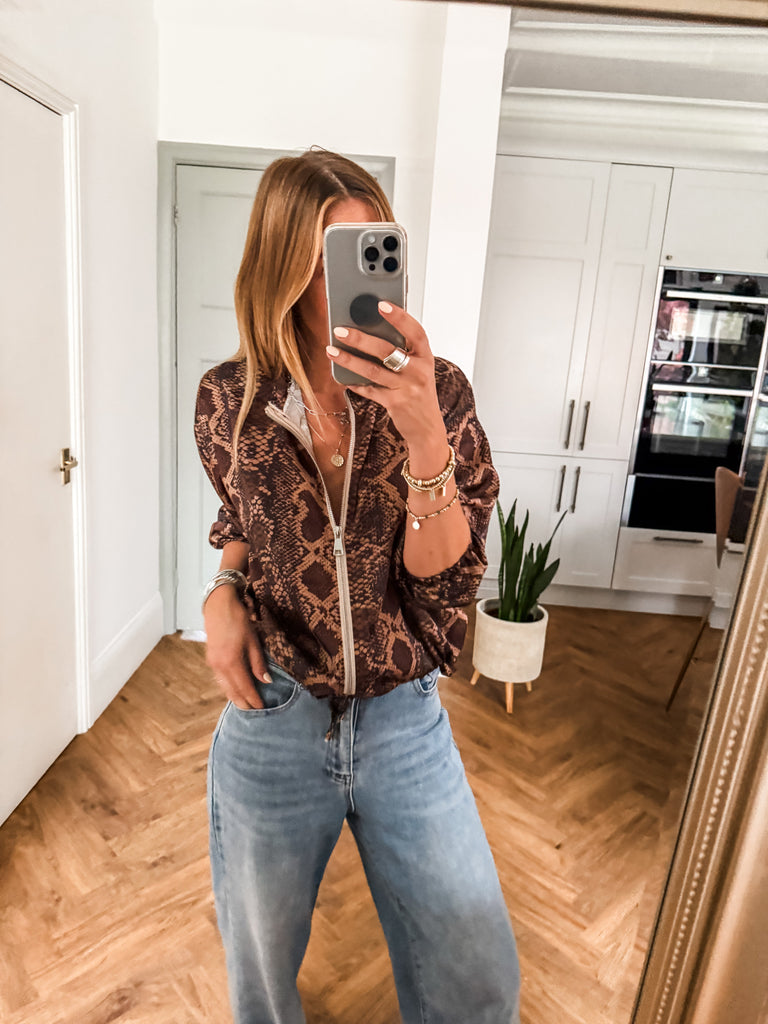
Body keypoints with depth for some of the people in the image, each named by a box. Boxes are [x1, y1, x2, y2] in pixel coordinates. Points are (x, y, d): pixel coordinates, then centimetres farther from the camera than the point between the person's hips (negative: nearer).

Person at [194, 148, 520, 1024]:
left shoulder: (436, 392, -11)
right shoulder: (229, 401, -8)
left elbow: (444, 576, -16)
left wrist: (424, 435, -31)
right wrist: (223, 591, -8)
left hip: (405, 725, 0)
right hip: (271, 720, 1)